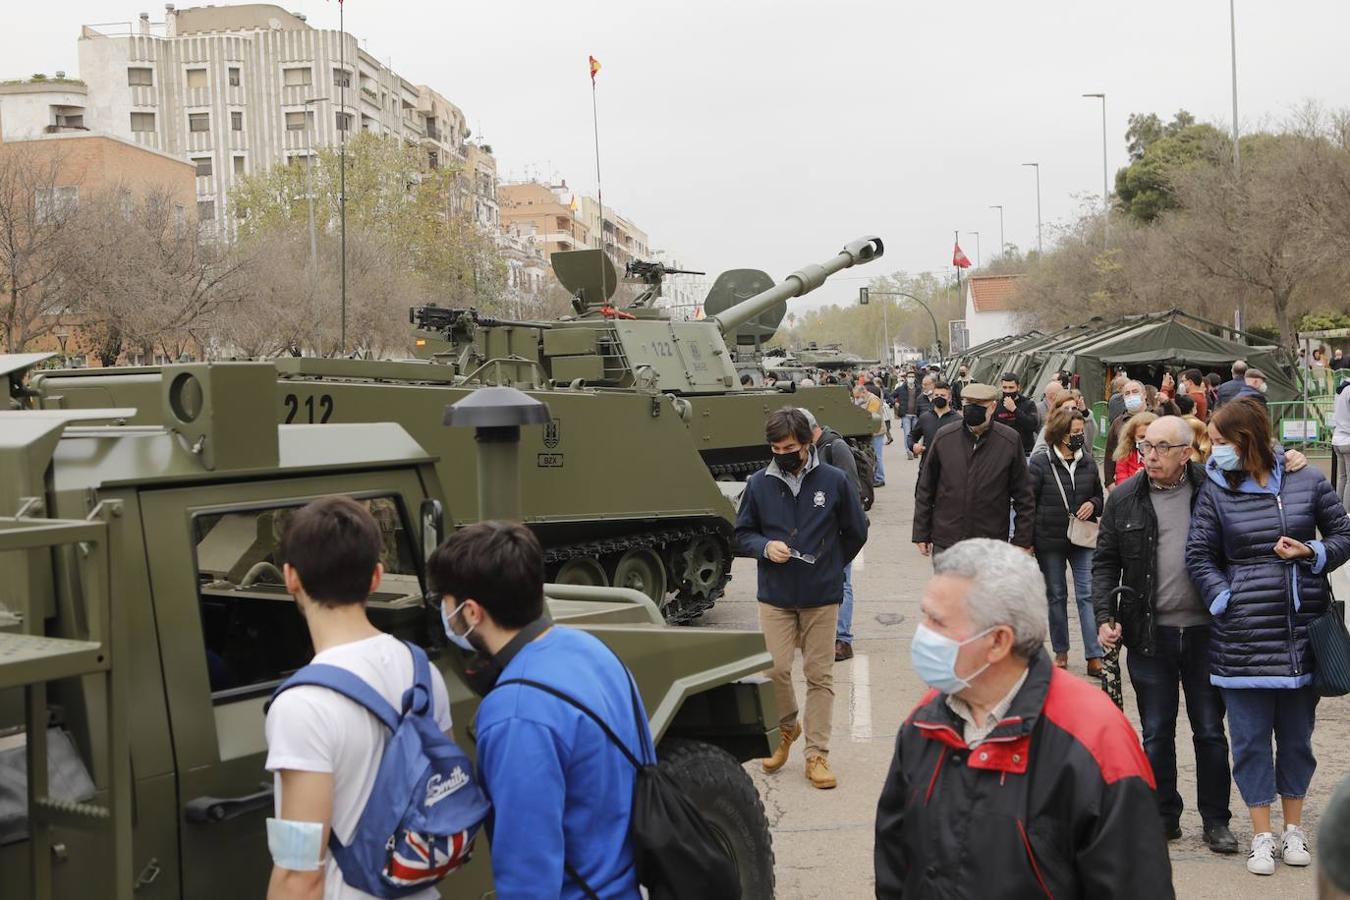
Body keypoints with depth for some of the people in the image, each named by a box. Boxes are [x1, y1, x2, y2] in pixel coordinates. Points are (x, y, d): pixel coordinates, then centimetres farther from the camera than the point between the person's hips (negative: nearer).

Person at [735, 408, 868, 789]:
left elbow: (856, 533, 8)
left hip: (822, 597, -1)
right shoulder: (759, 483, 0)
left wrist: (828, 567, 10)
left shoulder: (833, 481, -3)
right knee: (775, 670, -4)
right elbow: (743, 532, 10)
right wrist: (765, 547, -10)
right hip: (775, 596, 1)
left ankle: (817, 754, 12)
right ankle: (786, 728, 25)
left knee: (820, 675, 4)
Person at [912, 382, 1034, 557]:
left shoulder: (1010, 440, -3)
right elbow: (925, 489, 7)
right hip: (945, 543, 1)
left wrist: (1023, 541, 0)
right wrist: (921, 534, 6)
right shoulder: (944, 437, 0)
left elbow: (1023, 495, 2)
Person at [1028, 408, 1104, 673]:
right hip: (1050, 541, -2)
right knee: (1056, 596, 11)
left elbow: (1098, 495, 17)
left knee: (1088, 594, -5)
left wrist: (1092, 504, -8)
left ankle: (1094, 656, -3)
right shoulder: (1040, 462, -7)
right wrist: (1027, 539, -9)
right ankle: (1061, 651, 24)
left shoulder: (1088, 461, 3)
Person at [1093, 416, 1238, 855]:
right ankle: (1164, 816, 24)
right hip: (1149, 635, 1)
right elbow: (1105, 562, 6)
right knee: (1156, 733, 10)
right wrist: (1105, 616, -3)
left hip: (1205, 632, -1)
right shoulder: (1125, 499, 2)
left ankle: (1215, 820, 23)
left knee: (1210, 731, 9)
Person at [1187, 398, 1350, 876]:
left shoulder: (1307, 481, 1)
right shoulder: (1215, 491, 0)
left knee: (1297, 733, 13)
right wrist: (1223, 599, -9)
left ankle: (1293, 829, 29)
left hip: (1304, 631, 1)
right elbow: (1199, 554, 2)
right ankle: (1262, 837, 16)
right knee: (1250, 737, 4)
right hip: (1243, 635, -1)